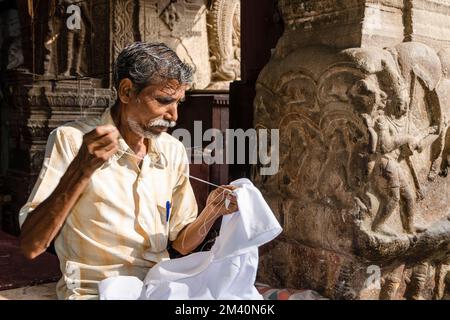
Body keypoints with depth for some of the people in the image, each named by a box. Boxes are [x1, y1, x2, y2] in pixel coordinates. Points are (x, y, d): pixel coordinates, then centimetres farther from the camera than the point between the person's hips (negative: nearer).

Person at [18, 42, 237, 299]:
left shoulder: (173, 151, 5)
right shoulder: (72, 140, -9)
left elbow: (181, 243, 11)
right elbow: (31, 246, -15)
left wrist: (211, 212, -9)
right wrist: (82, 169, -25)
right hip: (93, 291, -4)